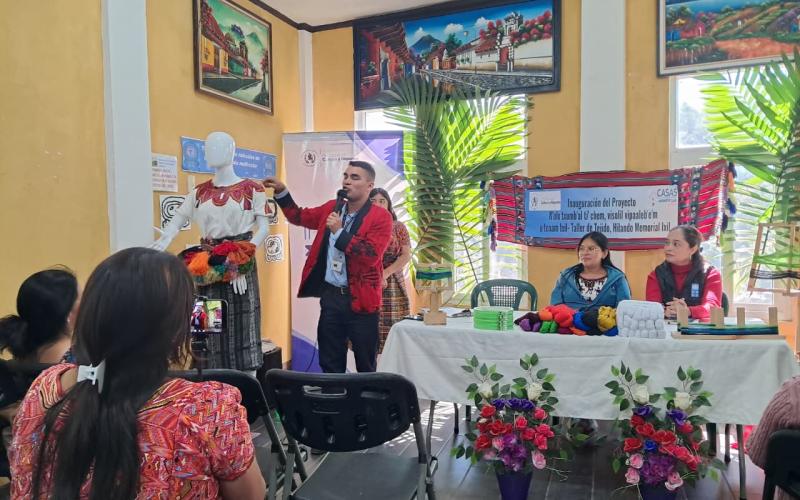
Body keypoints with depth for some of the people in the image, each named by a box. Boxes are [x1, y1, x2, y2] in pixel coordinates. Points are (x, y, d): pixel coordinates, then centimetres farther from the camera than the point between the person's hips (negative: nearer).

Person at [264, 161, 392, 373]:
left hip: (360, 299, -5)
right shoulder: (331, 208, 8)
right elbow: (298, 216, 22)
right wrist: (281, 191, 10)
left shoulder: (381, 217, -10)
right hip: (330, 296, 5)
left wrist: (339, 232, -19)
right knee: (329, 363, 14)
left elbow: (371, 256, -22)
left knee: (366, 365, 10)